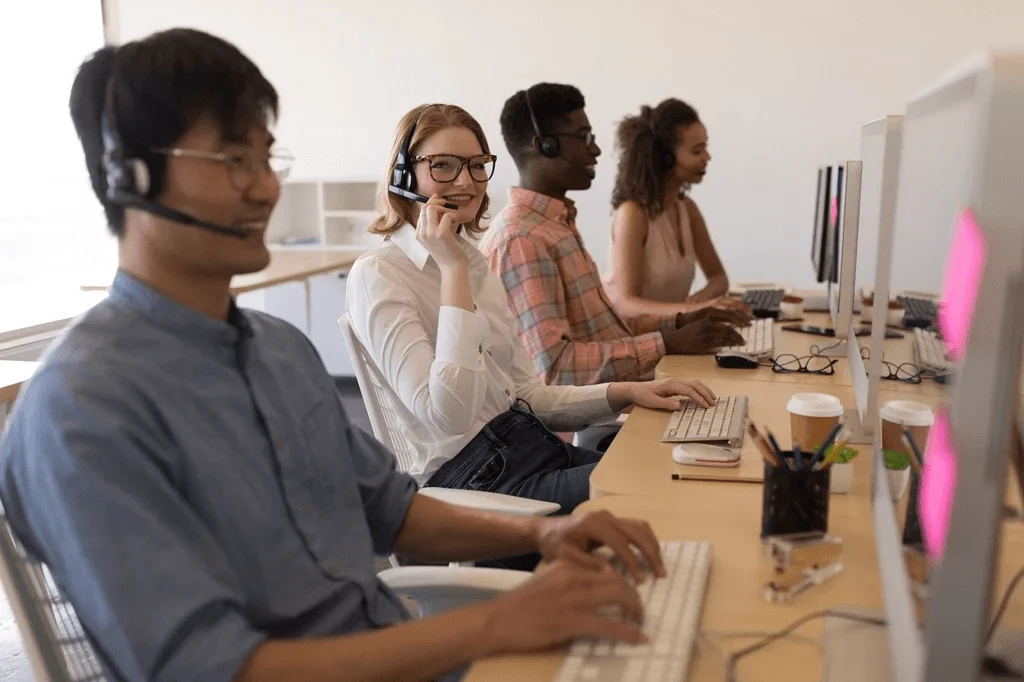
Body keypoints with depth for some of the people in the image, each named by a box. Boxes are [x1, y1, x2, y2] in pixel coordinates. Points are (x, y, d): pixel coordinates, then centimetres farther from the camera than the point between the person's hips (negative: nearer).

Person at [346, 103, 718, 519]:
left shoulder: (476, 264, 14)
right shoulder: (377, 277, -11)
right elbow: (449, 414, -24)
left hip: (530, 444, 8)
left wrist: (625, 392, 0)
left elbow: (525, 396, 14)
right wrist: (452, 269, -20)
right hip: (469, 476, -8)